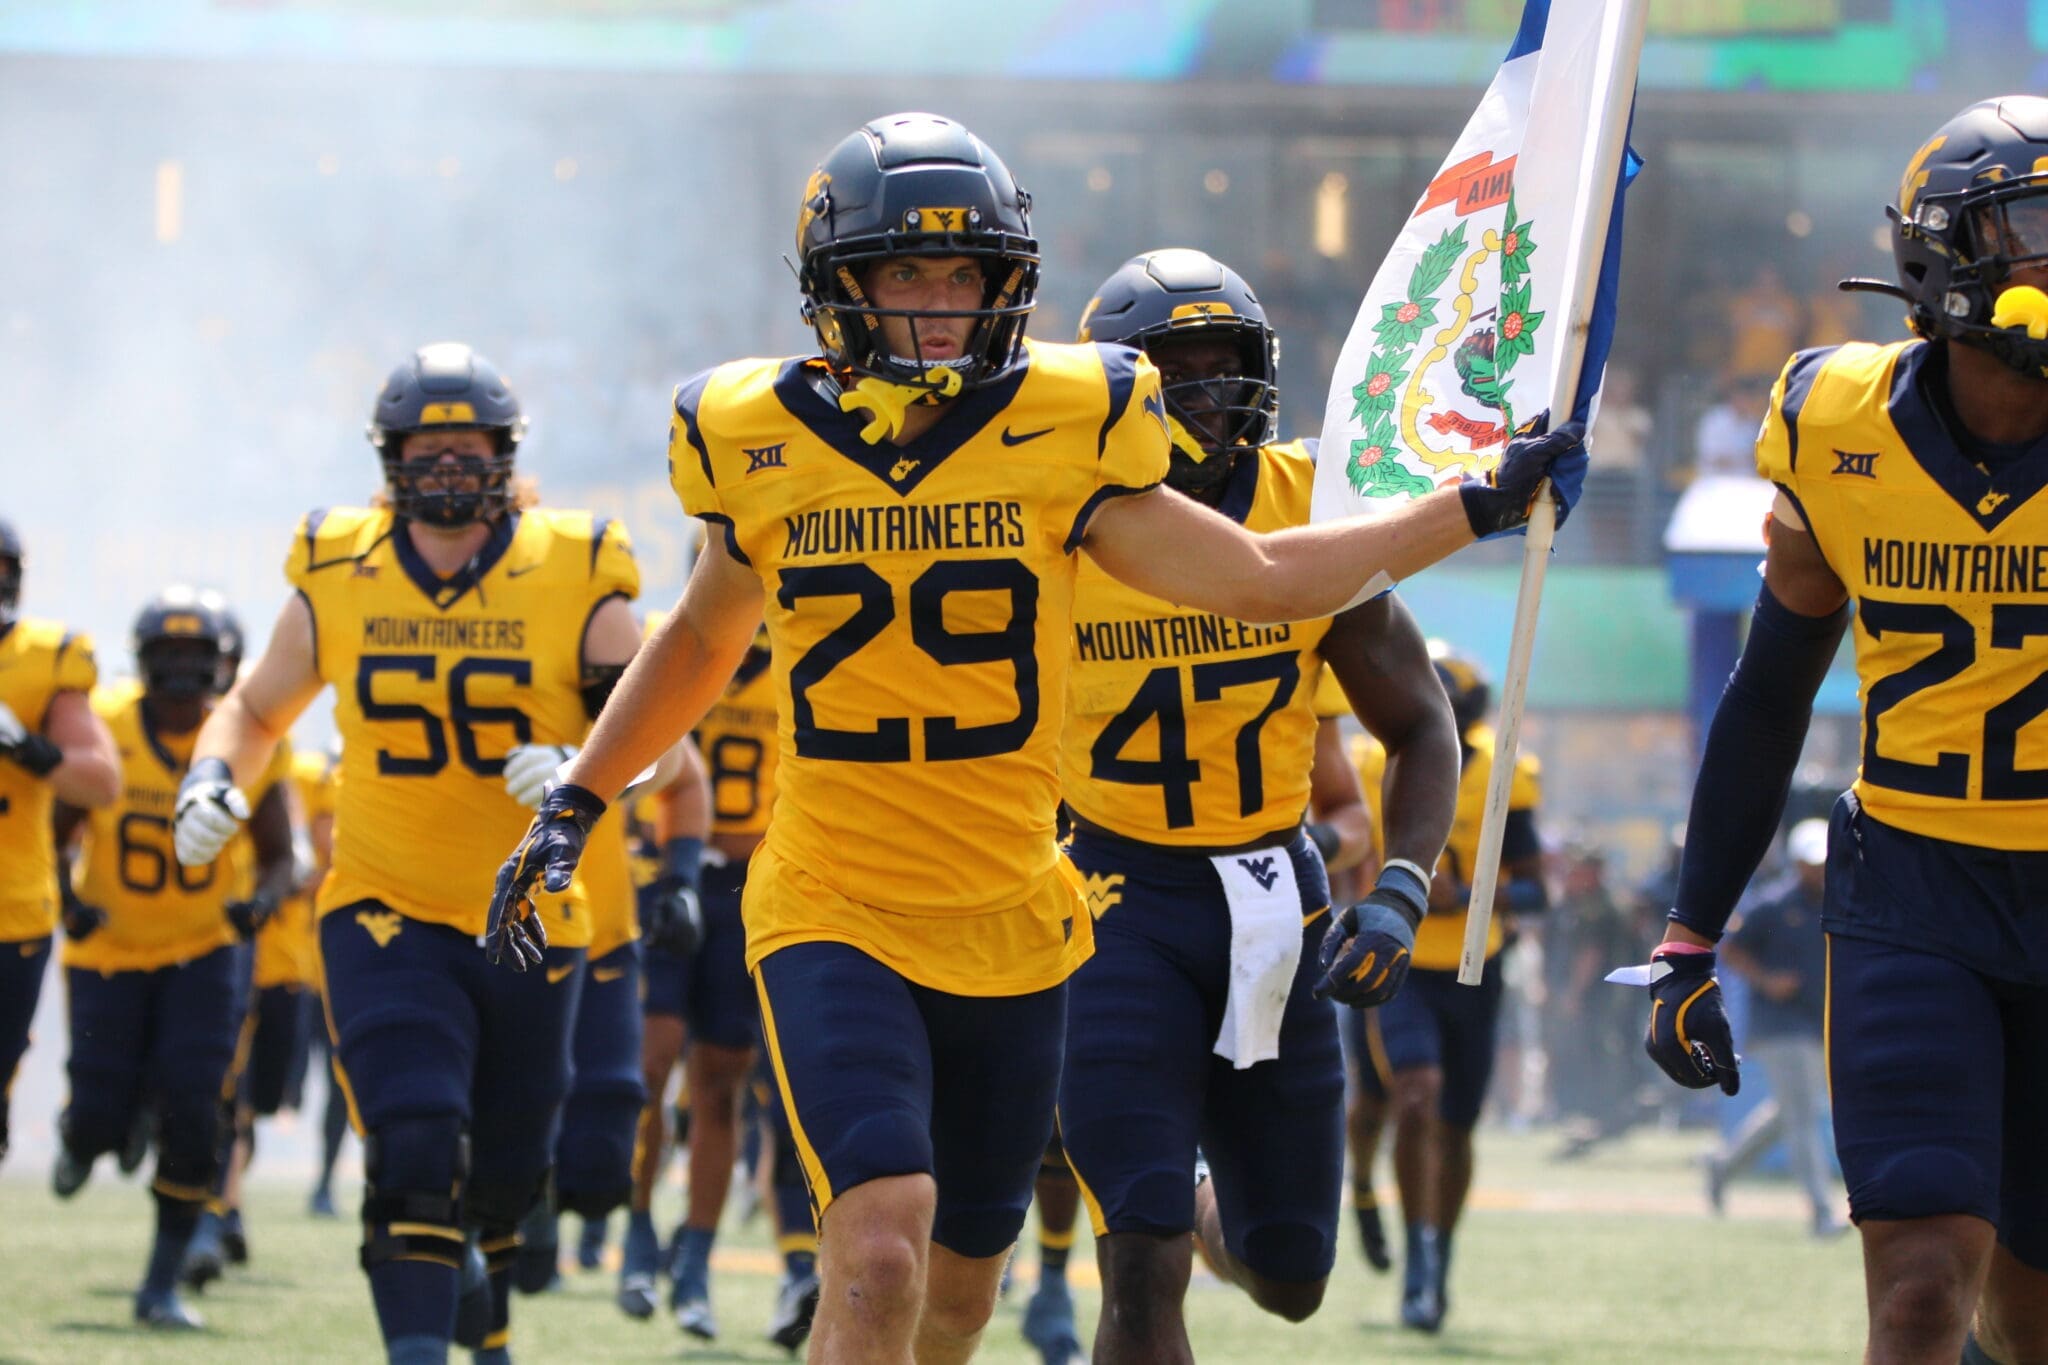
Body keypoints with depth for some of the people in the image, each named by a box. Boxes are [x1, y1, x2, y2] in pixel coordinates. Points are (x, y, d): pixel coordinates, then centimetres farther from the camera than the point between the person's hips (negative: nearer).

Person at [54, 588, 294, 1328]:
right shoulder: (101, 728, -11)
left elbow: (278, 857, 2)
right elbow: (52, 832, -1)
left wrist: (260, 900, -20)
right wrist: (65, 897, -21)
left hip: (201, 953, 0)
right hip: (108, 953, 0)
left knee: (191, 1115, -12)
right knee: (103, 1118, -2)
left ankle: (162, 1286, -1)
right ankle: (78, 1137, 39)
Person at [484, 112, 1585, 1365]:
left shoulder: (1061, 439, 0)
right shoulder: (766, 450, 0)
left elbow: (1263, 579, 7)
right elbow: (701, 643, 19)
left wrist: (1484, 506, 4)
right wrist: (573, 809, 20)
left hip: (1010, 924, 2)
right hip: (835, 919, -2)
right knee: (881, 1260, -22)